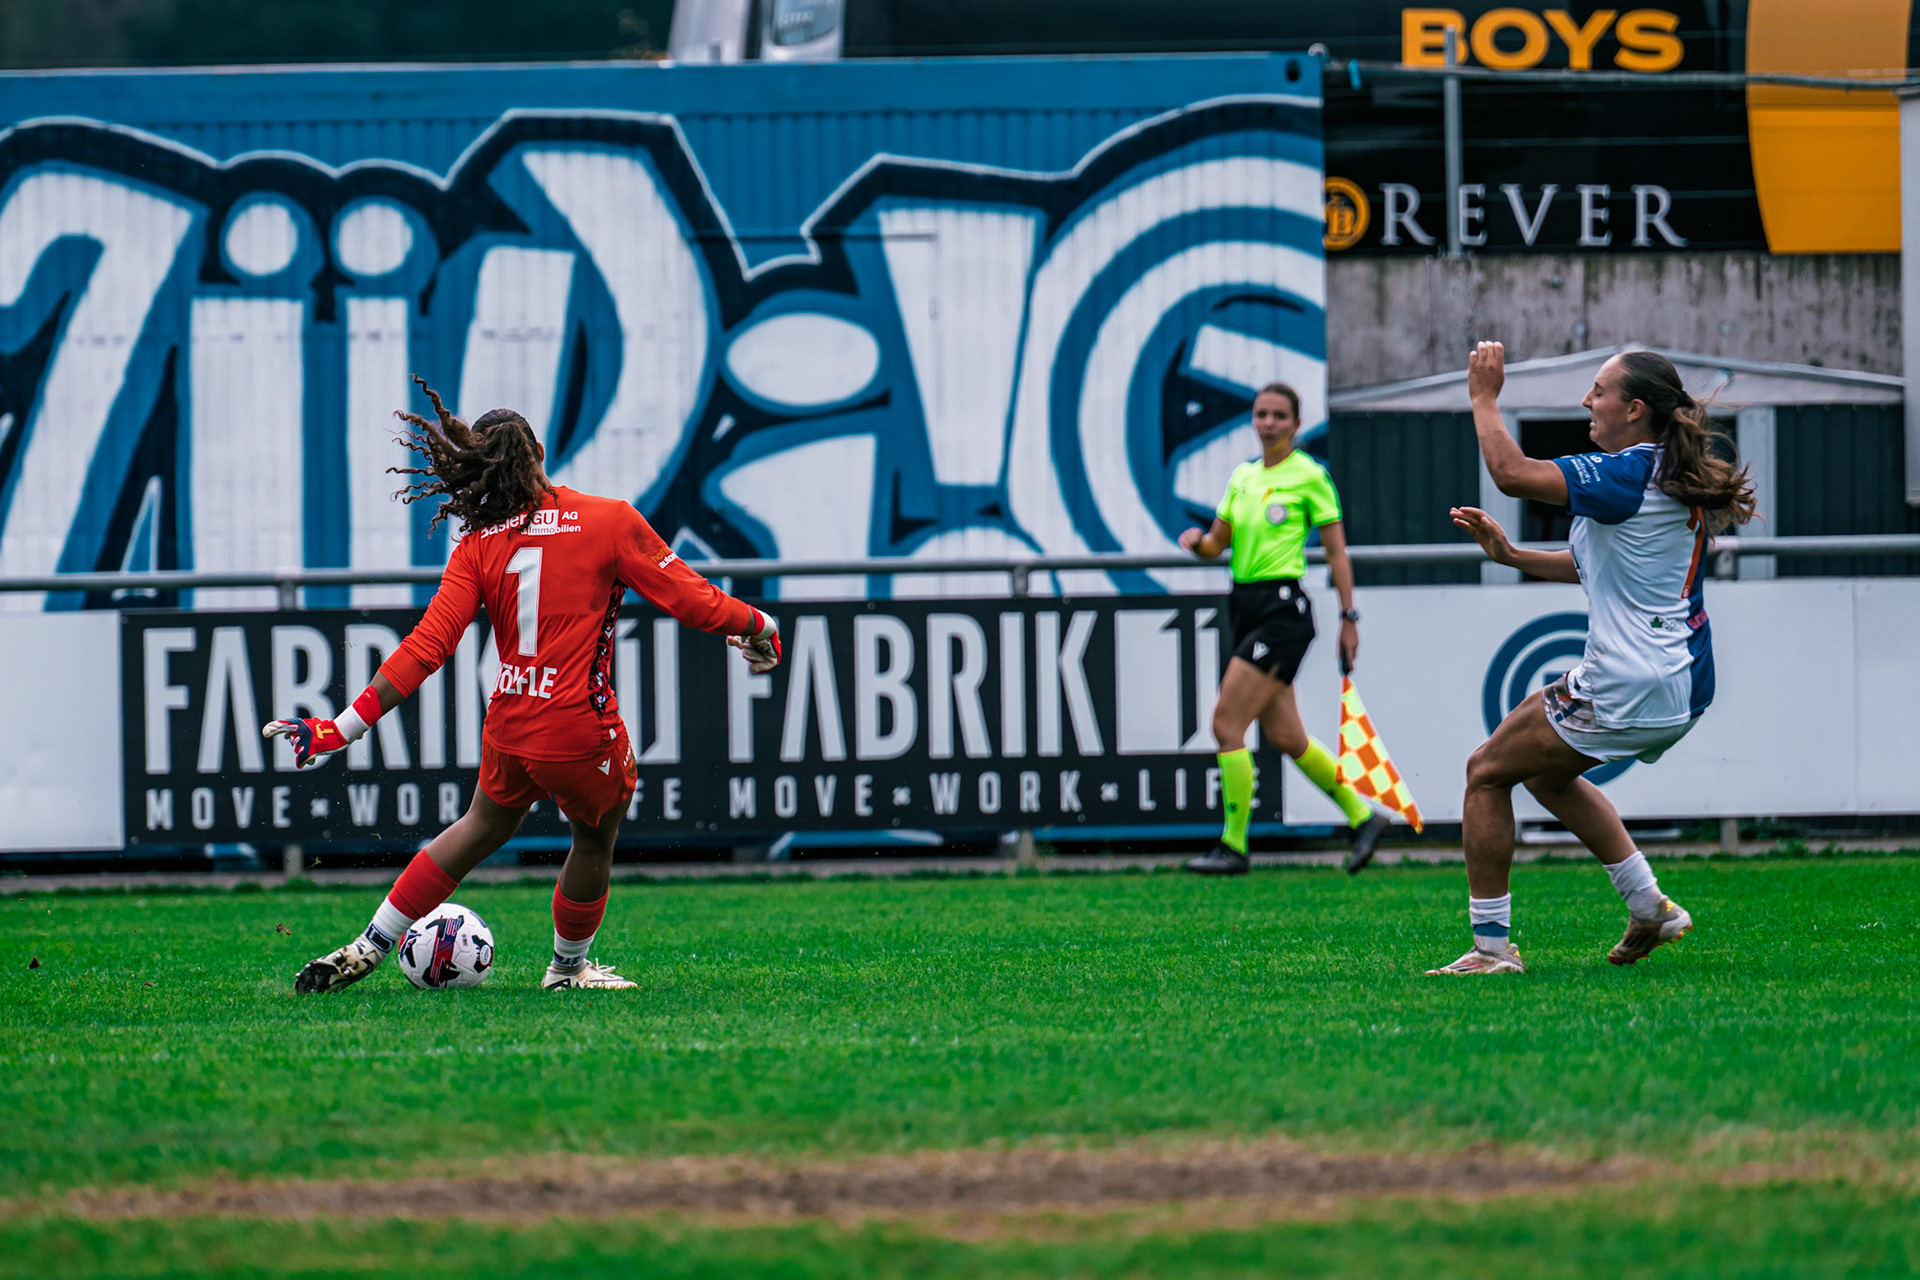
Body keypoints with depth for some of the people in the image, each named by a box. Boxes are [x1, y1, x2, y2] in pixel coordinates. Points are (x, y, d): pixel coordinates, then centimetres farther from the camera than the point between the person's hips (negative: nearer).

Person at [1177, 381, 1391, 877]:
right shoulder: (1242, 477, 14)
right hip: (1245, 607, 8)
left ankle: (1234, 845, -7)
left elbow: (1337, 552, -4)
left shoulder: (1310, 476, -5)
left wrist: (1349, 618, -6)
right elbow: (1217, 543, 17)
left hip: (1282, 608, -8)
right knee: (1283, 735, 10)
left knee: (1226, 722, -13)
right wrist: (1196, 541, -5)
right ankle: (1362, 816, 25)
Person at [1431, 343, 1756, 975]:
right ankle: (1650, 907, 25)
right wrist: (1510, 554, 15)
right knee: (1546, 772, 29)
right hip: (1681, 690, 10)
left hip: (1626, 692, -10)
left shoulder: (1627, 475, -19)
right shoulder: (1674, 478, 11)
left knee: (1487, 773, 4)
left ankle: (1491, 946, 4)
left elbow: (1511, 472, -26)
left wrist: (1484, 397, -11)